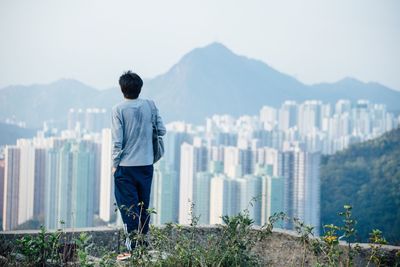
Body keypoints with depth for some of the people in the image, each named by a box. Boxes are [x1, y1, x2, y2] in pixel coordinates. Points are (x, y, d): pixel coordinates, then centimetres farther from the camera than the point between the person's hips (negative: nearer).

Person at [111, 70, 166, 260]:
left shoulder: (118, 110, -10)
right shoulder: (150, 106, 0)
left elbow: (117, 141, -11)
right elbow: (162, 131, 5)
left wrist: (114, 164, -1)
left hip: (125, 166, -4)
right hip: (146, 164, 4)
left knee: (128, 207, 0)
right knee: (143, 207, 14)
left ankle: (133, 247, -1)